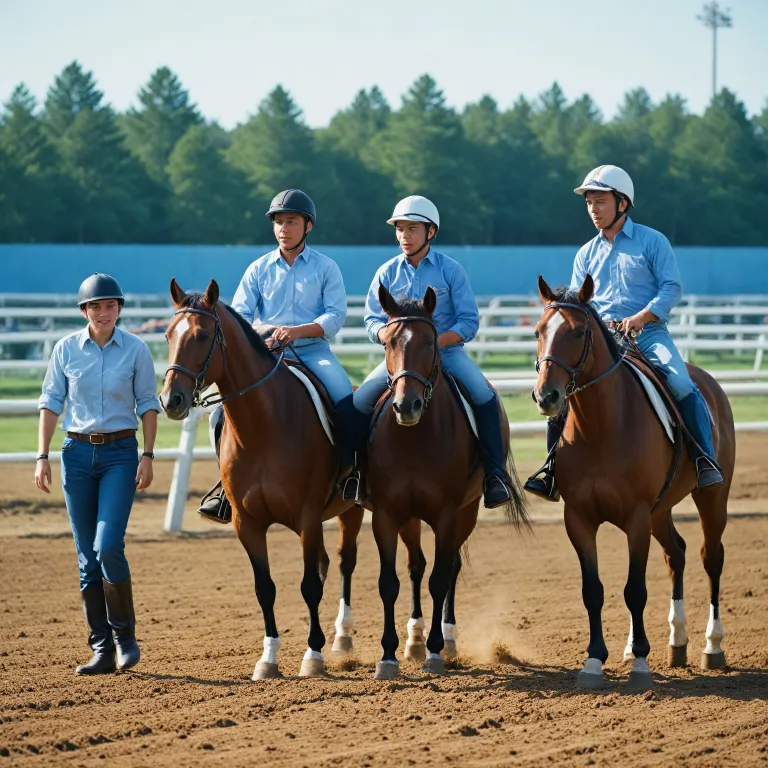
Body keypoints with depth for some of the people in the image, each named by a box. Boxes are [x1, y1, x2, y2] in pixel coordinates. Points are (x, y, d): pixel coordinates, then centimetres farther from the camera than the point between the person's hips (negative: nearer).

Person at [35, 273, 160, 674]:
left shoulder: (136, 350, -2)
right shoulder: (66, 349, 1)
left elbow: (148, 404, 2)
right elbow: (51, 401, 4)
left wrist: (148, 456, -6)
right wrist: (42, 456, -2)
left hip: (120, 453, -2)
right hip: (77, 452, 2)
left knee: (108, 547, -16)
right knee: (87, 556, 4)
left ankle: (124, 636, 1)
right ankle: (102, 649, 10)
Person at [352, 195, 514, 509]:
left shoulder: (451, 270, -2)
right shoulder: (387, 274, 4)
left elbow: (469, 322, -5)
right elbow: (373, 321, 4)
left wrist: (435, 342, -21)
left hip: (446, 351, -2)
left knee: (484, 395, -27)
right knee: (360, 402, -17)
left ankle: (496, 473, -18)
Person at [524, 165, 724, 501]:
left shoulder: (652, 241, 2)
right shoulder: (586, 254, 15)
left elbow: (671, 287, -5)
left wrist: (642, 317, -21)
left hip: (649, 334, -4)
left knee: (682, 385, -27)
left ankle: (705, 460, -18)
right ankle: (554, 466, -4)